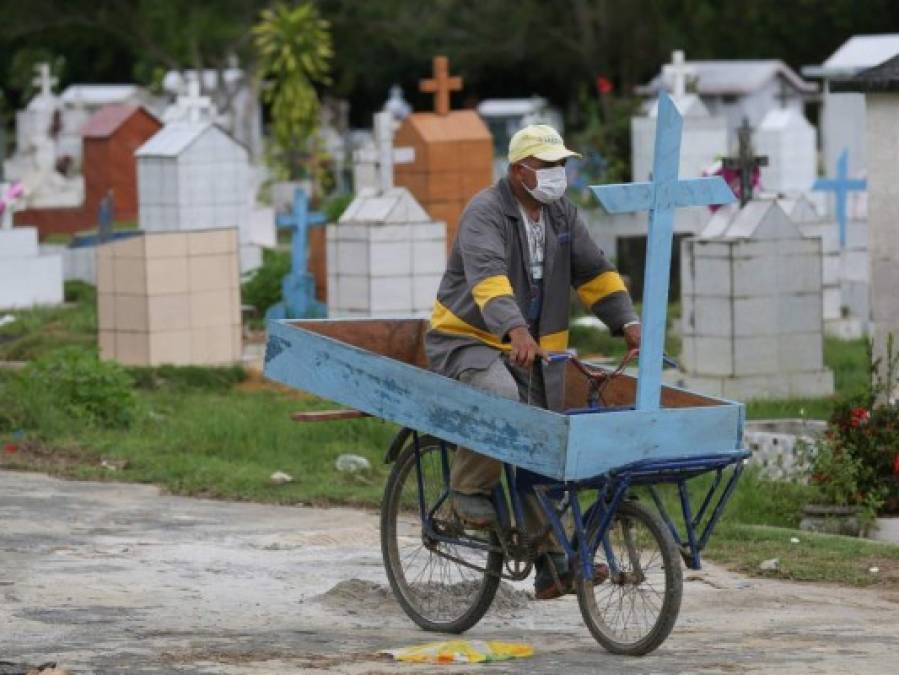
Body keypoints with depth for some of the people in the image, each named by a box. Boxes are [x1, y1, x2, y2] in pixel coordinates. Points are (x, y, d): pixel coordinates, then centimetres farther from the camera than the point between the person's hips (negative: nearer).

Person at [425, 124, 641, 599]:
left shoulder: (562, 214, 9)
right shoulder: (485, 213, -16)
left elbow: (594, 271, 7)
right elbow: (487, 275, -32)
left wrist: (627, 323, -10)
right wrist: (516, 331, -48)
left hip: (532, 350, 7)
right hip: (468, 340, -7)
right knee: (501, 398, -37)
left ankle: (553, 564, 3)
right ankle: (469, 489, -16)